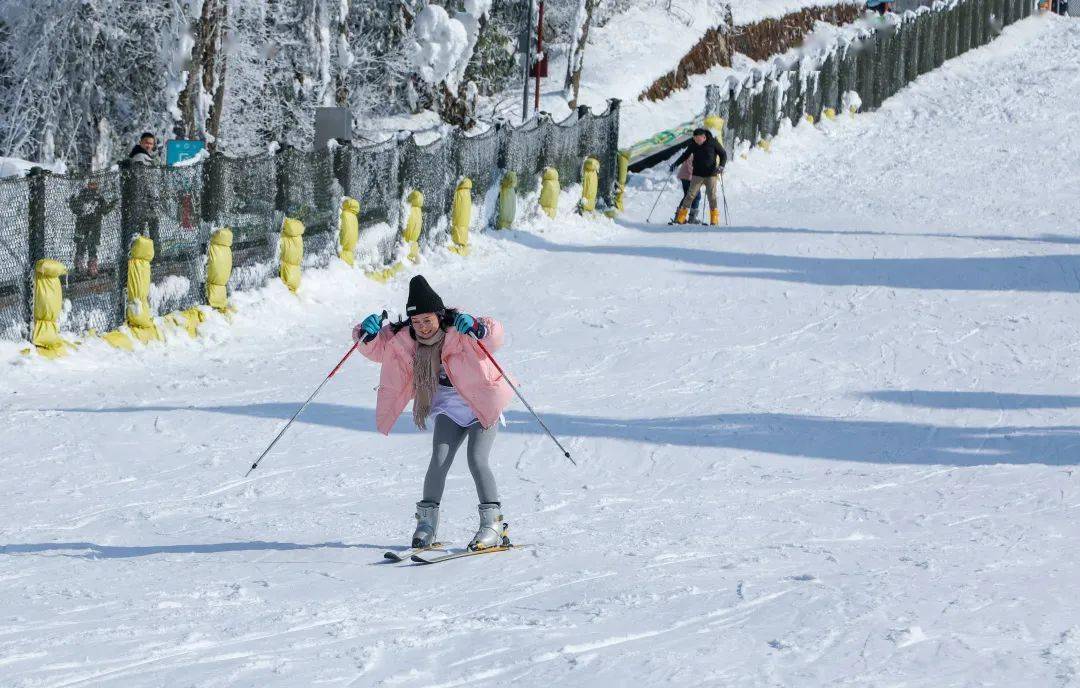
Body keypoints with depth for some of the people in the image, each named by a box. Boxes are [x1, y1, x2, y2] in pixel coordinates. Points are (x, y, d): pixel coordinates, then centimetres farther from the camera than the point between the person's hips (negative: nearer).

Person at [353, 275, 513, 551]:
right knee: (439, 461, -8)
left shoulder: (459, 332, -25)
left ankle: (492, 523, -10)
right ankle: (427, 522, 6)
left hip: (483, 405, -4)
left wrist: (476, 328, -57)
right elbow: (378, 348, -1)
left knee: (477, 460, -17)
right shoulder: (404, 339, -11)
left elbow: (494, 336, -37)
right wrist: (369, 333, -22)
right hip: (449, 409, 4)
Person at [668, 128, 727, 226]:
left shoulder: (713, 142, -9)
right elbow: (685, 155, 14)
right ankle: (681, 217, -2)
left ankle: (714, 219, 9)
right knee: (690, 195, -4)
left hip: (711, 175, -2)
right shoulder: (693, 144, -1)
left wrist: (721, 166, -14)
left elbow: (723, 155, 0)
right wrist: (676, 163, 5)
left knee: (712, 197, -3)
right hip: (697, 175, 2)